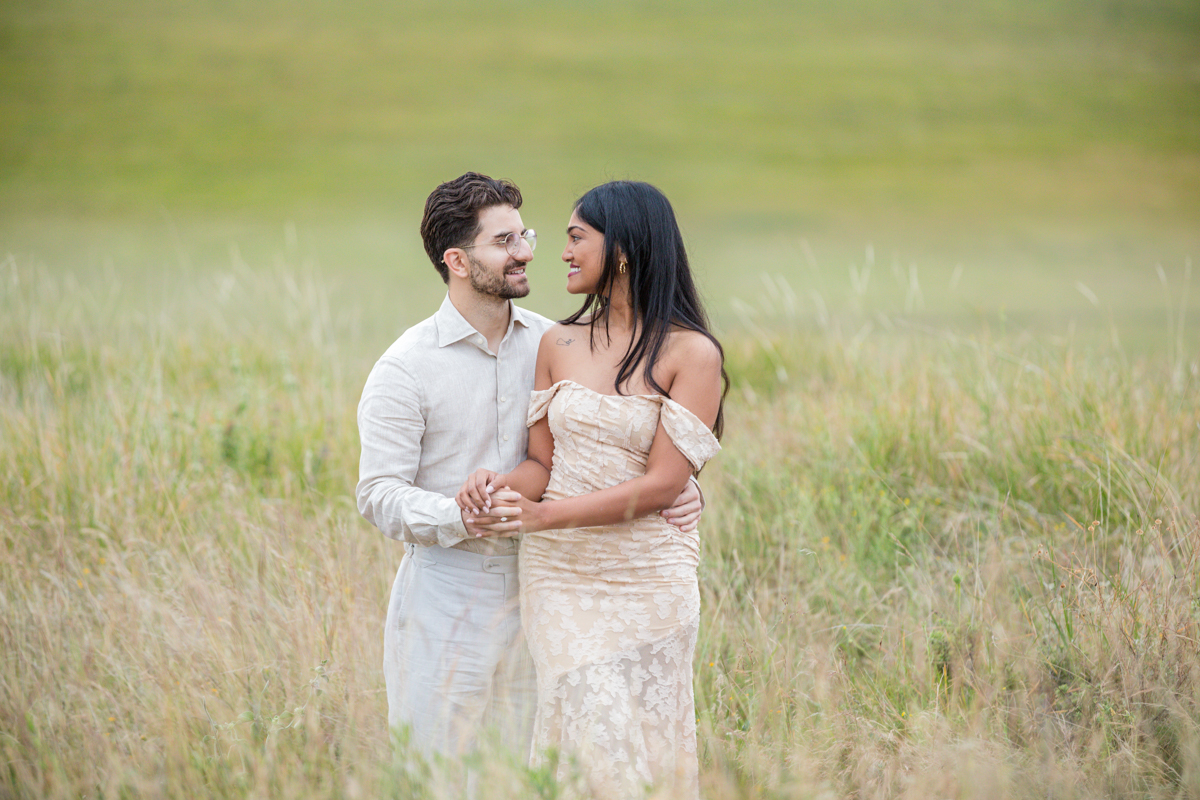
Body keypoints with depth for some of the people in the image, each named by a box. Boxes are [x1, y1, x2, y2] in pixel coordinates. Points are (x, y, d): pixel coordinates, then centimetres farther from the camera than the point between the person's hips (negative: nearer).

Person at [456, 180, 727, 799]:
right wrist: (497, 483, -15)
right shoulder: (559, 344, 8)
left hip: (645, 582, -3)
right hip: (557, 576, 3)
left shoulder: (691, 353, -7)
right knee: (593, 743, -4)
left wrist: (541, 515, -20)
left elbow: (661, 484, -14)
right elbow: (544, 463, 8)